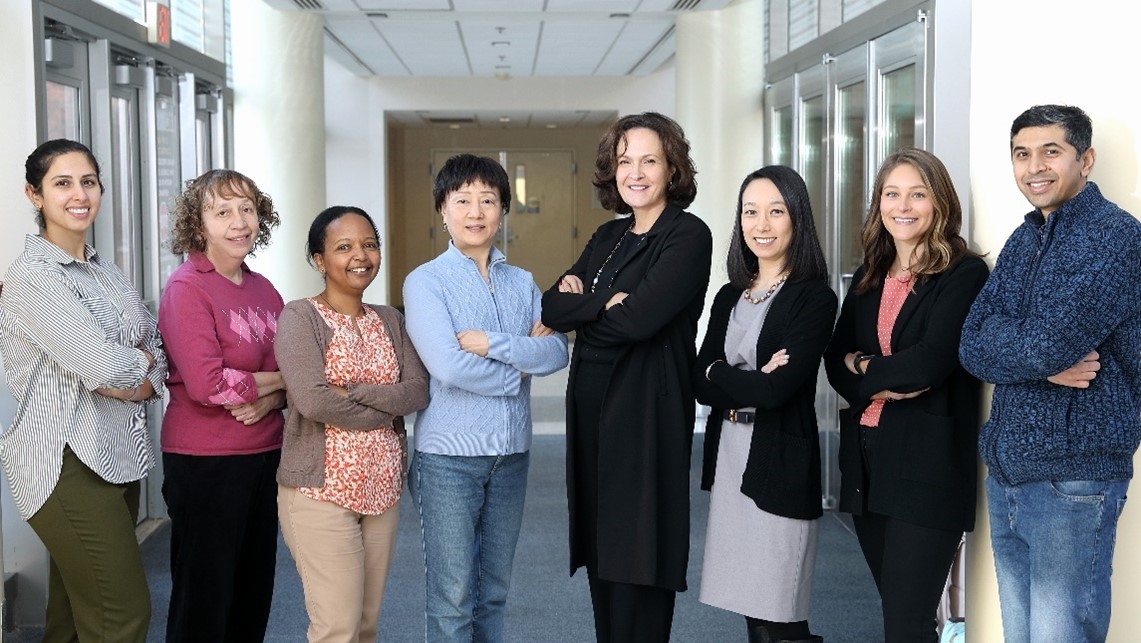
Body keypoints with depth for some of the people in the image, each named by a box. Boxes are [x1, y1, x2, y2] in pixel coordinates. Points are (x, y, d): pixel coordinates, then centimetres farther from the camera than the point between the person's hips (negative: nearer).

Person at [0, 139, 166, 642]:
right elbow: (105, 366, -21)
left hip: (118, 457, 8)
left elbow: (156, 347, 13)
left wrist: (145, 383, -9)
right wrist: (139, 360, 0)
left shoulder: (107, 275, 15)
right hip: (67, 463, -8)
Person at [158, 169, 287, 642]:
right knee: (203, 602, 4)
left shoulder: (263, 289, 9)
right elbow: (206, 384, -21)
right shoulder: (186, 288, -10)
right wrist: (276, 380, -8)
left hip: (265, 455, 7)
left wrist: (266, 400, -12)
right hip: (205, 460, -6)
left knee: (255, 594, 15)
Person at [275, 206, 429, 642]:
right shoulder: (300, 318, -6)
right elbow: (312, 400, -20)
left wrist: (355, 392, -14)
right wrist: (387, 410, -9)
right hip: (321, 491, -6)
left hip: (382, 488, 6)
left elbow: (418, 391, 0)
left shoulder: (389, 320, 12)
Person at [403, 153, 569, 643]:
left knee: (495, 589, 14)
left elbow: (557, 352, -6)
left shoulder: (522, 283, 9)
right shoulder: (425, 281, -5)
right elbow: (446, 365, -18)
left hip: (511, 454, 5)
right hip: (448, 455, -5)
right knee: (452, 596, -2)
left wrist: (492, 344, -18)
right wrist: (521, 362, -8)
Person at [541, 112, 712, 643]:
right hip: (592, 410, 7)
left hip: (648, 414, -7)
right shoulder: (609, 237, 15)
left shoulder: (688, 235, -8)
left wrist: (578, 310, -5)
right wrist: (605, 302, -14)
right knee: (602, 556, 11)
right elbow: (552, 308, 3)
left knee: (636, 566, -3)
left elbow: (638, 320, -20)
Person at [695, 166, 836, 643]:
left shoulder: (815, 298, -8)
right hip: (728, 458, 6)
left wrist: (719, 372, -3)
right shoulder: (729, 297, 11)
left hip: (780, 463, -6)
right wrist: (753, 382, -13)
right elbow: (700, 385, 3)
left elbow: (777, 390, -18)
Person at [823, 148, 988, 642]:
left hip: (928, 465, -6)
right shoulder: (868, 279, 15)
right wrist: (885, 385, -12)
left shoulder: (964, 274, -5)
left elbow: (933, 359, -17)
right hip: (866, 457, 6)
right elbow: (836, 361, 7)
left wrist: (866, 369, -1)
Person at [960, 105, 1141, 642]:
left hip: (1073, 476, -7)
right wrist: (1045, 364, -15)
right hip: (1005, 471, 8)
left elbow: (1048, 345, -24)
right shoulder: (1023, 240, 12)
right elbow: (972, 348, 1)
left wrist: (998, 335, -4)